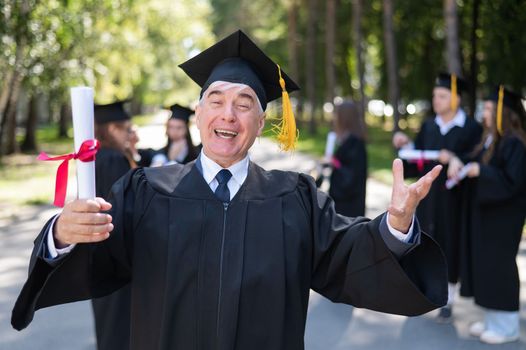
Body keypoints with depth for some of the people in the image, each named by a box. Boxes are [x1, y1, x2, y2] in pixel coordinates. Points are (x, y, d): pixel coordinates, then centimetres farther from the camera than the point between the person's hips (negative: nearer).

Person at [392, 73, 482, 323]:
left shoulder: (471, 128, -6)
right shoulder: (428, 126, 8)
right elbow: (416, 160, 8)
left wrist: (454, 159, -30)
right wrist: (406, 145, -10)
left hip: (453, 198, -4)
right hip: (427, 196, 4)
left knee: (449, 245, 2)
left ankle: (447, 302, 15)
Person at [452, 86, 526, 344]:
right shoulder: (492, 140, 9)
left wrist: (480, 172, -23)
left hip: (502, 217, -9)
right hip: (484, 213, 9)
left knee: (499, 267, -1)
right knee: (485, 265, 13)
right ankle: (493, 320, 24)